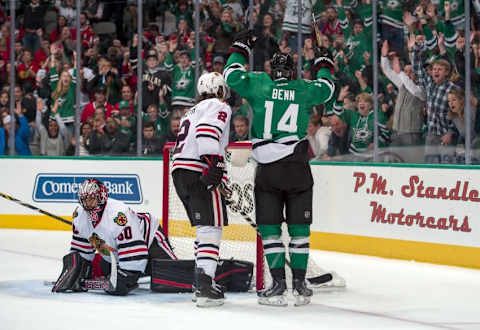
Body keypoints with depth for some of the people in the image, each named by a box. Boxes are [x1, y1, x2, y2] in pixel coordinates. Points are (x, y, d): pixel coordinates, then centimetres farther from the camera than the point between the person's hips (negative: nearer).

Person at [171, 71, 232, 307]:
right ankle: (205, 287, -23)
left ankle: (201, 283, 21)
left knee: (205, 227, 18)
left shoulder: (192, 111, 29)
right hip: (197, 174, -9)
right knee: (211, 226, -12)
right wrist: (214, 165, -26)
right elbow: (207, 131, -20)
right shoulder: (218, 107, 0)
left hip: (180, 173, 9)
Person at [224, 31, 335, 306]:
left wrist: (240, 49, 29)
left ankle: (278, 284, -2)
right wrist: (324, 64, 42)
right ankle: (300, 284, 6)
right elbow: (326, 89, 24)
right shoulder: (304, 90, 5)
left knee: (270, 227, 5)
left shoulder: (259, 85, 3)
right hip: (298, 167, 1)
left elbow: (232, 75, 14)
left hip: (267, 168, -1)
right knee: (299, 226, 8)